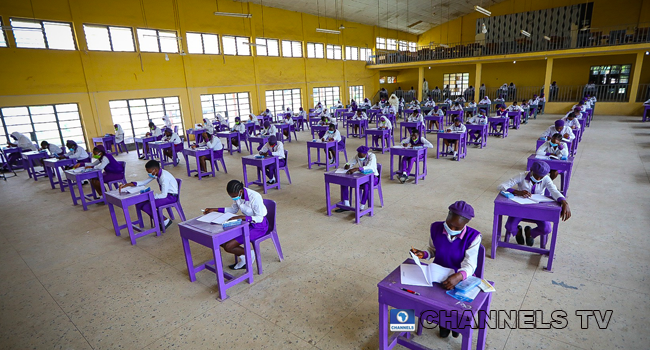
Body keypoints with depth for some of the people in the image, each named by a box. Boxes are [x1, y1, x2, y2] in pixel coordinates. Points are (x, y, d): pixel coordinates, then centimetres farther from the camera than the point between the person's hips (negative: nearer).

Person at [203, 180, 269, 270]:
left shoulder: (255, 197, -29)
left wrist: (241, 217, -36)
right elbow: (234, 209, 11)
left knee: (228, 246, -16)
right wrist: (215, 209, 3)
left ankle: (249, 255, 8)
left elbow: (260, 218, -25)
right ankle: (243, 258, 11)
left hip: (259, 226, -8)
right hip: (247, 222, 8)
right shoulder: (238, 195, -7)